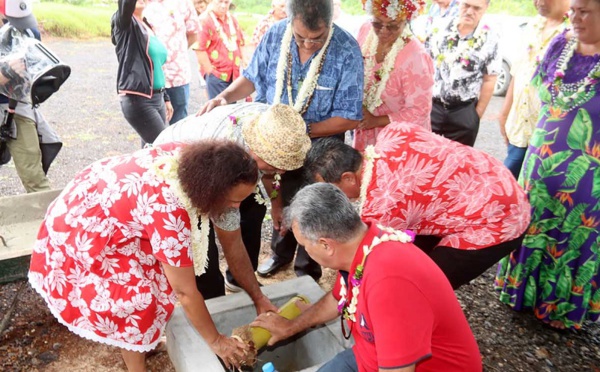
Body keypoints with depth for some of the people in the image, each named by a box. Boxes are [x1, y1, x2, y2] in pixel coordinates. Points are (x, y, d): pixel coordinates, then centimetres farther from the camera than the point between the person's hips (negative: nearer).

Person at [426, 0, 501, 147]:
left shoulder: (490, 39, -5)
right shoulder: (440, 27, -1)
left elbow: (489, 81, -1)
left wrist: (478, 114, -1)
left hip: (464, 112, -1)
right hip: (431, 105, 1)